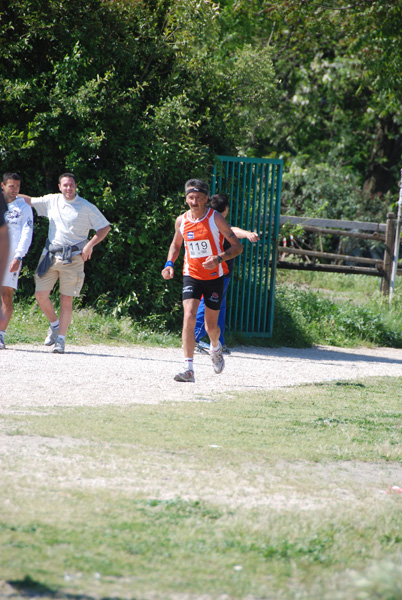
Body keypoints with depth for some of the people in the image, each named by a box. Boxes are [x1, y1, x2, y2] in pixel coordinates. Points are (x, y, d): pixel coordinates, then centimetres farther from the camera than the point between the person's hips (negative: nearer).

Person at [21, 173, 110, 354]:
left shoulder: (87, 208, 0)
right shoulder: (51, 201, 10)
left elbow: (105, 227, 4)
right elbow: (29, 201, 23)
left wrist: (90, 244, -9)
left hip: (73, 257, -3)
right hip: (51, 254, 3)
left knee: (66, 300, -4)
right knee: (41, 295, -3)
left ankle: (61, 339, 3)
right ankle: (54, 325, 24)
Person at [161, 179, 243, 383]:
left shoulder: (215, 219, -12)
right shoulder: (181, 221, 0)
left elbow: (237, 246, -10)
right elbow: (176, 244, 19)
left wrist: (219, 258, -27)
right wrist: (170, 263, 0)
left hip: (214, 277, -2)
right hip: (191, 275, 2)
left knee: (211, 326, 7)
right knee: (189, 317, -19)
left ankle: (215, 348, 44)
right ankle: (188, 369, -21)